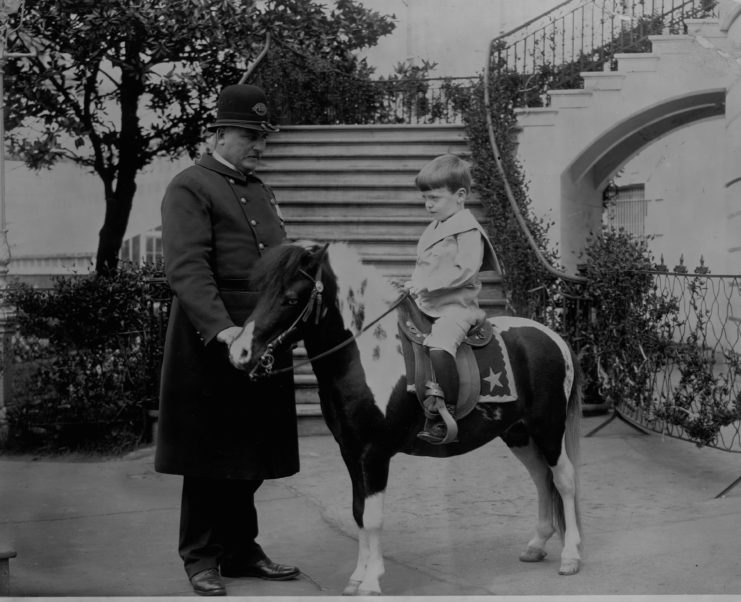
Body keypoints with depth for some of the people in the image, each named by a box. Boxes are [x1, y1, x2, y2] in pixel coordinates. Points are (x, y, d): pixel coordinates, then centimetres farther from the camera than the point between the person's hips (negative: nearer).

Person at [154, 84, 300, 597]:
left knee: (251, 457, 14)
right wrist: (222, 328, -30)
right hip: (212, 343, -7)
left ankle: (241, 550, 25)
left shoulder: (261, 191, 18)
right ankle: (201, 557, 15)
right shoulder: (189, 188, -8)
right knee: (210, 457, 3)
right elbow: (187, 268, -19)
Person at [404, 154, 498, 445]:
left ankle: (444, 415, -29)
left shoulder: (467, 230, -9)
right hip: (425, 305, 10)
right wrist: (413, 284, 8)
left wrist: (425, 284, -21)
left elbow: (464, 270, -19)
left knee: (439, 346, -33)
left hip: (456, 306, -10)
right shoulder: (433, 230, 20)